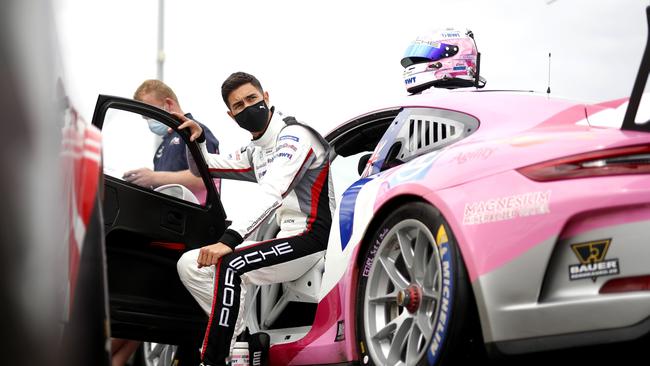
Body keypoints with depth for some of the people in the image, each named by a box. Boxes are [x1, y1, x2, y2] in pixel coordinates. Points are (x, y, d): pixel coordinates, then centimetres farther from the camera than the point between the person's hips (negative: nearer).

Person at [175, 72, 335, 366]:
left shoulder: (294, 136, -10)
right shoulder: (255, 152, 19)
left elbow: (272, 196, -25)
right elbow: (202, 168, 31)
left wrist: (230, 239, -35)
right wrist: (197, 139, 7)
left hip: (310, 239, -9)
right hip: (285, 240, 9)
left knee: (229, 264, -32)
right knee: (189, 265, 1)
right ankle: (239, 336, -10)